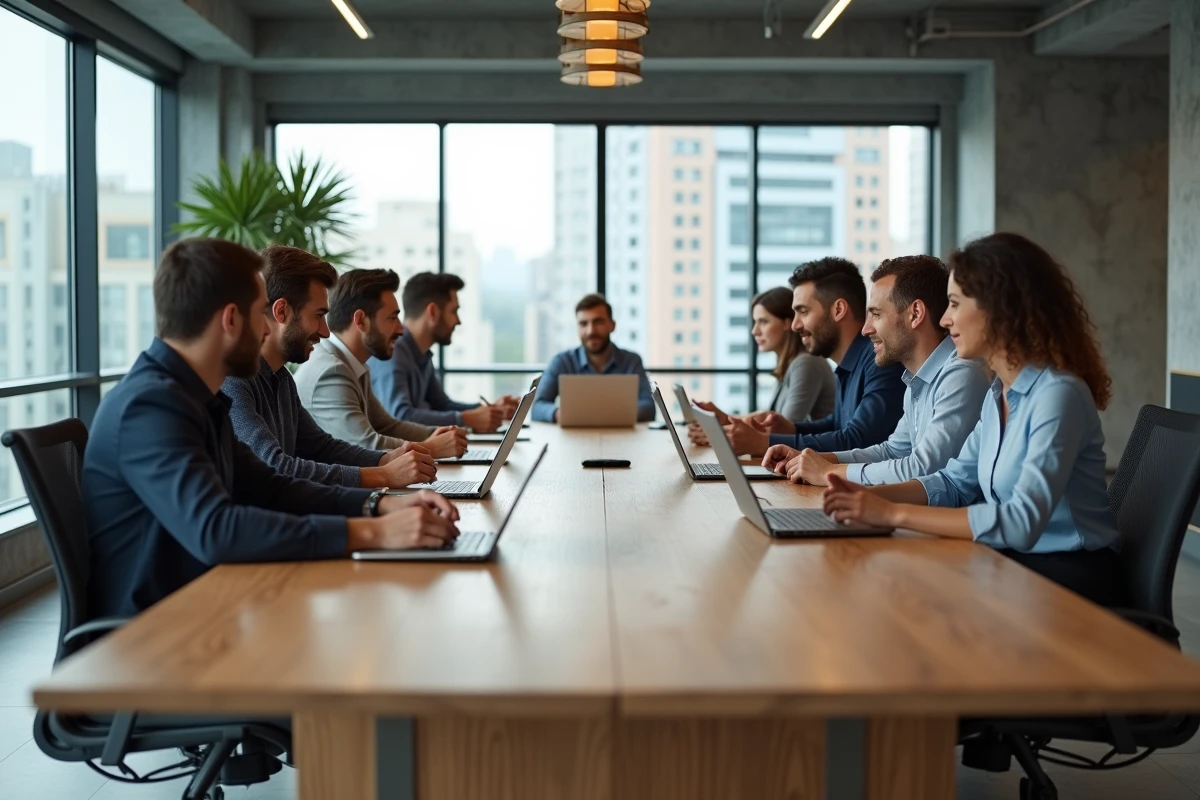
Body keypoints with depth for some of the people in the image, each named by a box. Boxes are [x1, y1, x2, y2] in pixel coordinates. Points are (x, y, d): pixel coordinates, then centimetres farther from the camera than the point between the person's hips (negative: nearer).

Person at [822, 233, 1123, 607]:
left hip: (1070, 577, -7)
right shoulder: (999, 393, 8)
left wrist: (894, 513, -30)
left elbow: (1023, 521, -30)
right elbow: (956, 482, 12)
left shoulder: (1058, 394, -21)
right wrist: (871, 495, -6)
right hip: (1017, 562, 7)